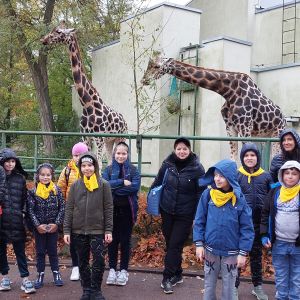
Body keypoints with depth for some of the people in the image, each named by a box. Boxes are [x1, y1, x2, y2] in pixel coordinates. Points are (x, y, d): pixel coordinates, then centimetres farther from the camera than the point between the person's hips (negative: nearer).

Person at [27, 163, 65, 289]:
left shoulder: (57, 190, -3)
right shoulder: (33, 191, -4)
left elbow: (62, 208, -3)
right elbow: (30, 210, -5)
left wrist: (57, 223, -10)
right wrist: (37, 225, -11)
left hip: (53, 226, 0)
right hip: (39, 227, 0)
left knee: (53, 250, 9)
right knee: (40, 251, 10)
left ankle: (56, 273, 22)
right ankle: (40, 275, 21)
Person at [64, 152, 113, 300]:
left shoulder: (103, 184, -3)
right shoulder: (75, 185, 3)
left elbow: (108, 208, -2)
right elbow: (69, 209, 4)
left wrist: (108, 230, -6)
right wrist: (66, 230, 0)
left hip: (97, 230, -2)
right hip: (78, 231, 2)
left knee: (99, 261, -3)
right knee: (83, 262, 12)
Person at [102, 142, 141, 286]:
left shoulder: (133, 170, 1)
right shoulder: (108, 169, 5)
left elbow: (135, 186, -14)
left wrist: (114, 187, -15)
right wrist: (122, 182, -19)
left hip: (127, 209, -1)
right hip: (112, 209, 1)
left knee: (125, 240, 7)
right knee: (113, 240, 9)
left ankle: (123, 270, 18)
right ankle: (112, 269, 21)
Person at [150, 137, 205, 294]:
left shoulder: (197, 168, -11)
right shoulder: (167, 164, -3)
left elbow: (201, 193, -8)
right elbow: (157, 183, 10)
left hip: (185, 215, -3)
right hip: (166, 211, 4)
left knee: (175, 245, -3)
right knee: (169, 244, 12)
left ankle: (167, 278, 7)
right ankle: (177, 274, 27)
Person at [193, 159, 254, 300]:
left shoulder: (239, 199, -12)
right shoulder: (207, 194, -8)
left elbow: (247, 228, -7)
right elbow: (199, 221, -1)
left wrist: (243, 252, -8)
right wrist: (199, 244, -4)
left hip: (231, 253, -1)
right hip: (210, 250, 1)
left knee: (228, 287, 14)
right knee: (209, 284, 17)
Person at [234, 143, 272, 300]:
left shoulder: (266, 177, 2)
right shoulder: (236, 176, -4)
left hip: (259, 223, 2)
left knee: (256, 254, 16)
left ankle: (258, 286, 30)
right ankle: (234, 286, 19)